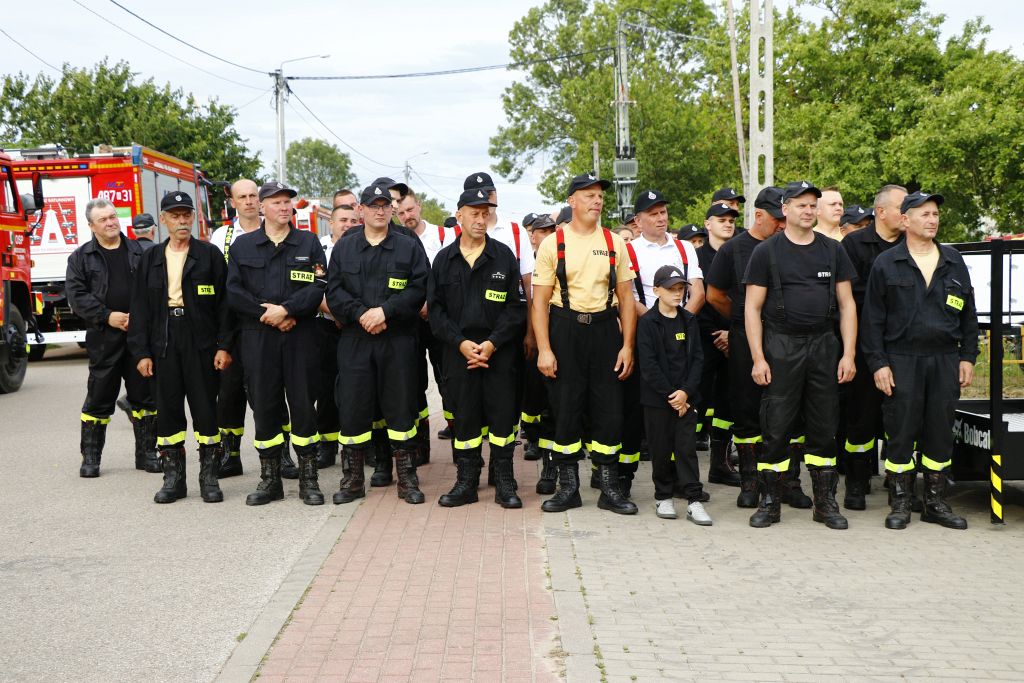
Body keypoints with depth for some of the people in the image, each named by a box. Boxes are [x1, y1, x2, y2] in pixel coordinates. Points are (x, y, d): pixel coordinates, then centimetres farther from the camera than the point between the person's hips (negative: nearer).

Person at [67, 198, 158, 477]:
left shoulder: (139, 252, 10)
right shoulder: (81, 257, 5)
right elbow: (77, 295, -3)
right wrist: (107, 316, -13)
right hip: (103, 338, -2)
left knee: (144, 395, 6)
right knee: (99, 398, 3)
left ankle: (146, 453, 16)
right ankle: (90, 457, 14)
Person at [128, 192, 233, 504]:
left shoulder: (210, 255, 3)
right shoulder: (150, 260, 11)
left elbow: (224, 302, -2)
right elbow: (141, 308, 9)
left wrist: (224, 346, -9)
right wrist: (141, 352, 2)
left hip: (202, 345, -3)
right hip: (164, 346, 3)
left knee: (206, 409, 1)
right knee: (167, 409, 6)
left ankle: (209, 477, 10)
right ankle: (173, 477, 15)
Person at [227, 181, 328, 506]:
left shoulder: (309, 243, 8)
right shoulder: (243, 245, 10)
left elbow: (319, 286, -3)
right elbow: (234, 292, 2)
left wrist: (286, 309, -14)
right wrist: (266, 314, -9)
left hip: (300, 335, -1)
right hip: (257, 338, 1)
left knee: (303, 404, 1)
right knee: (264, 406, 4)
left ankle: (308, 479, 9)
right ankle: (270, 479, 13)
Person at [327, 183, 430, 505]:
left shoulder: (409, 246, 6)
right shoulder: (344, 248, 11)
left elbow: (419, 289, -5)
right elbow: (334, 291, 4)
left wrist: (385, 310, -16)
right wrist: (361, 314, -12)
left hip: (398, 340, -1)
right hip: (354, 340, 2)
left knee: (401, 406, 2)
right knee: (353, 406, 2)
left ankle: (406, 478, 12)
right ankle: (354, 478, 15)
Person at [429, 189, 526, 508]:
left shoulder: (504, 256, 3)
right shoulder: (444, 259, 8)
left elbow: (516, 307, 0)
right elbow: (435, 309, 5)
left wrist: (492, 343, -11)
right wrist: (460, 342, -9)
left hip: (499, 349, -1)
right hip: (459, 350, 1)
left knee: (503, 412, 0)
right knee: (464, 414, 5)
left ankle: (504, 482, 11)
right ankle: (466, 482, 15)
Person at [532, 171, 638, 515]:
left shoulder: (614, 242, 7)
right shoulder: (553, 243, 0)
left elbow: (626, 299, 8)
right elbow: (540, 301, -2)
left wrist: (628, 345, 0)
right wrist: (544, 349, -9)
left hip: (604, 329, 2)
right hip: (564, 330, -2)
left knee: (609, 409, 3)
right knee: (565, 409, 3)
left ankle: (609, 488, 15)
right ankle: (568, 487, 16)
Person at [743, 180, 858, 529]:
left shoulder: (832, 250, 10)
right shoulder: (766, 251, 2)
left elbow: (847, 304, 11)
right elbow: (752, 308, 0)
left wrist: (848, 354, 2)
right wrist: (758, 358, -8)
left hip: (823, 345, 3)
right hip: (780, 347, -3)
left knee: (824, 426, 7)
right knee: (776, 428, -1)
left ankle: (826, 503, 16)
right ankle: (770, 502, 9)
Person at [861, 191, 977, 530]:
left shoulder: (954, 262, 12)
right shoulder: (886, 264, 1)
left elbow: (968, 314, 15)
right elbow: (872, 319, 0)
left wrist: (968, 357, 8)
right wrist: (878, 363, -7)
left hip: (945, 360, 3)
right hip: (902, 360, -3)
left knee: (940, 432, 7)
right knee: (901, 432, 0)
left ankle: (936, 502, 17)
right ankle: (900, 503, 10)